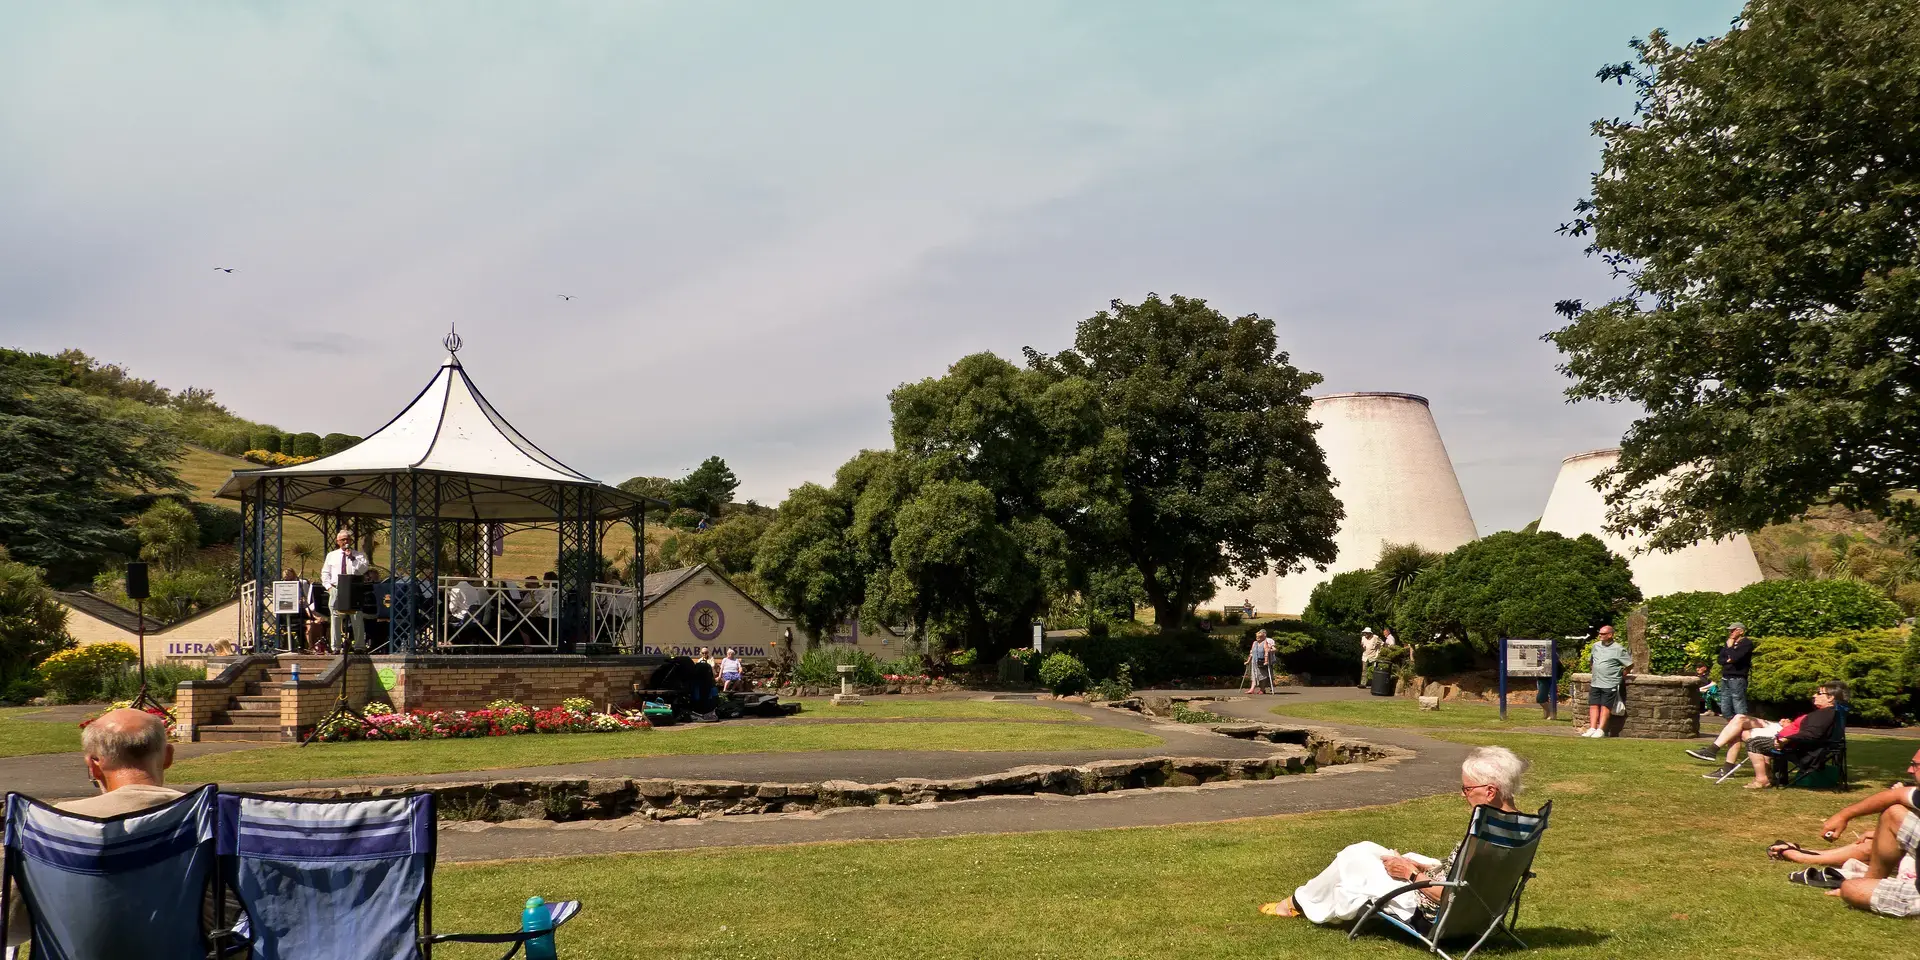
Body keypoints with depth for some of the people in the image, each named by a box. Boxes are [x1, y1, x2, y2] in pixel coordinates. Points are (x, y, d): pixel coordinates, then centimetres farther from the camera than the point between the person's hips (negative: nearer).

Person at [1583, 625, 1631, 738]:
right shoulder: (1596, 646, 11)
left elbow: (1630, 664, -2)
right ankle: (1592, 728, -3)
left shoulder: (1618, 649, -7)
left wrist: (1621, 676, 3)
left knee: (1605, 707, -6)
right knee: (1594, 706, -1)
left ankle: (1600, 730, -9)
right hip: (1595, 683, 6)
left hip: (1610, 684, -6)